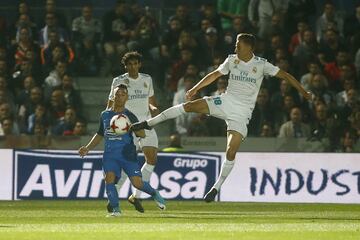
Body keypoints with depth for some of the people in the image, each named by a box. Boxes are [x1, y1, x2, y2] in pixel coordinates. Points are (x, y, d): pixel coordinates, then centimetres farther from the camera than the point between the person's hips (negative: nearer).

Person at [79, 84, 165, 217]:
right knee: (109, 178, -22)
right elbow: (99, 135, 25)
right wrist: (87, 148, 15)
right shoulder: (105, 115, 12)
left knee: (137, 183, -11)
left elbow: (142, 134, -10)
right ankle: (115, 209, -10)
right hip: (110, 155, 3)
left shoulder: (129, 116, 1)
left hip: (127, 154, -3)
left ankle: (154, 193, 20)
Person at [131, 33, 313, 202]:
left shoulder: (261, 64, -6)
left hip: (242, 112, -3)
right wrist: (195, 88, 19)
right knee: (189, 106, -14)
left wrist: (303, 92, -4)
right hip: (226, 101, 3)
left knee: (231, 151, -15)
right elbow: (215, 75, 18)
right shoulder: (232, 60, 5)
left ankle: (217, 188, -4)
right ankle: (149, 123, -6)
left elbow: (284, 75, -3)